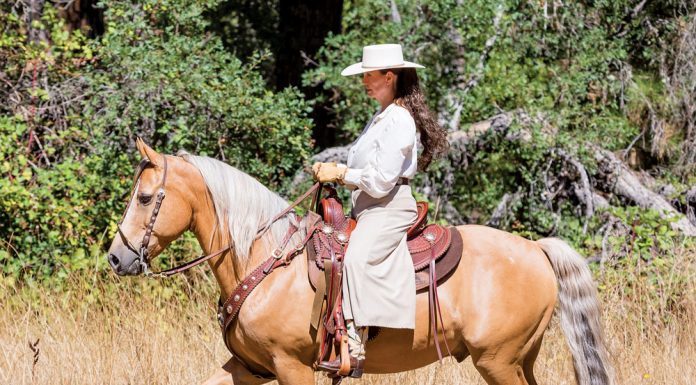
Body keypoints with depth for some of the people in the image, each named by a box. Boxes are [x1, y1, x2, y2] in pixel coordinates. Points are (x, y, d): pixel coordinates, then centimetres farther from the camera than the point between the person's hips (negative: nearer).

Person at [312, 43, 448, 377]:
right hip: (367, 209, 12)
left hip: (388, 209, -12)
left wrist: (340, 173, -9)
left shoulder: (398, 121, -13)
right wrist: (336, 172, 5)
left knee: (357, 259, -34)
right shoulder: (381, 118, 19)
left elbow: (379, 181, -18)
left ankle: (353, 351, -43)